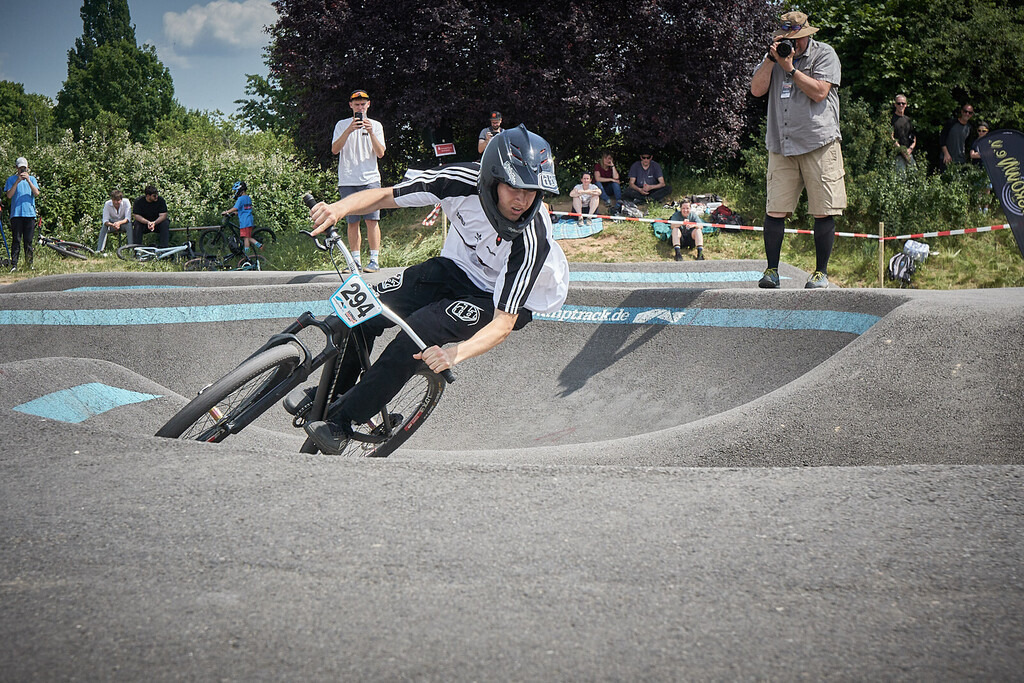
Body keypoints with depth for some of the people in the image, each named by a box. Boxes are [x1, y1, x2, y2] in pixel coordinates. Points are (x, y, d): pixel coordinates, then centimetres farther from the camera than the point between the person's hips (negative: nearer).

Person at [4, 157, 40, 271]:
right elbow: (9, 195, -3)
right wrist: (17, 181, -11)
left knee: (29, 241, 2)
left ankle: (29, 263, 7)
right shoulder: (11, 179, 9)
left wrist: (28, 180, -11)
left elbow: (36, 193, 0)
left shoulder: (32, 179, 14)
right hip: (16, 214, -1)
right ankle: (14, 265, -7)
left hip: (30, 213, 2)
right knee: (16, 240, -6)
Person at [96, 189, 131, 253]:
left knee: (129, 225, -34)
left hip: (123, 223, -1)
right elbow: (105, 220, -21)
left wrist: (119, 223, -44)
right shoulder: (107, 204, -18)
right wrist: (112, 225, -43)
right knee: (104, 226, -31)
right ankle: (99, 250, -34)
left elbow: (128, 218, -24)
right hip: (112, 223, 1)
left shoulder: (126, 202, -20)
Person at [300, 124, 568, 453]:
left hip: (495, 297, -4)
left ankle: (342, 421, -12)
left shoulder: (531, 242, -35)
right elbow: (386, 196, -15)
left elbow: (505, 322, -34)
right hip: (455, 267, 4)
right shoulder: (462, 180, -26)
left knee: (419, 330, -27)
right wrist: (340, 207, -35)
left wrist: (456, 353, -52)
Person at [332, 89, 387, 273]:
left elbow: (380, 153, 1)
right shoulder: (342, 125, 10)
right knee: (352, 222, 2)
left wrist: (370, 132, -13)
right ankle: (355, 261, 6)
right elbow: (335, 149, -3)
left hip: (370, 178, -1)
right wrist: (349, 130, -15)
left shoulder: (375, 125, 11)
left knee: (372, 219, -9)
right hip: (347, 180, 1)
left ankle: (374, 260, -10)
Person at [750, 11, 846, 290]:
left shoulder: (825, 55, 2)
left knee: (823, 212, -2)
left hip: (819, 143, -3)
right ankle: (771, 270, 4)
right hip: (781, 146, 3)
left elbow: (819, 92, -11)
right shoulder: (774, 56, 16)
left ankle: (821, 272, 7)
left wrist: (789, 67, -10)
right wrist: (771, 60, -3)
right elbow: (756, 89, 5)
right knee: (775, 210, -3)